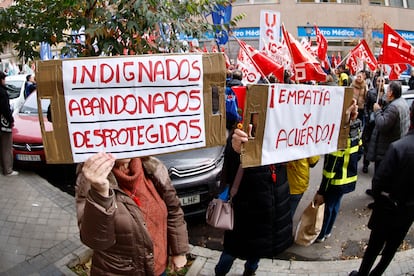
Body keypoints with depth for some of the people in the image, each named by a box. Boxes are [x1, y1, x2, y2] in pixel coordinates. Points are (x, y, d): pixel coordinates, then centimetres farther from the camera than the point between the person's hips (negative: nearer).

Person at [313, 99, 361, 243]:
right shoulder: (356, 126, -7)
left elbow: (331, 167, -26)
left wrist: (321, 191, -17)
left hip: (337, 180, -7)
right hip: (349, 177, 7)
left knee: (325, 206, 14)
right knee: (335, 204, 24)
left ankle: (320, 235, 33)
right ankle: (327, 231, 43)